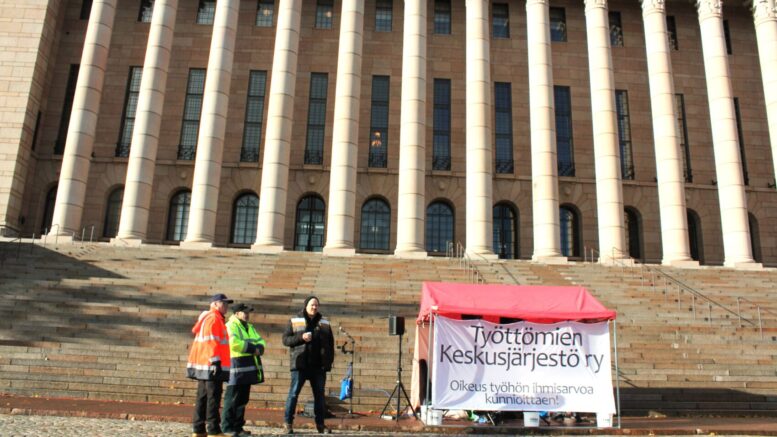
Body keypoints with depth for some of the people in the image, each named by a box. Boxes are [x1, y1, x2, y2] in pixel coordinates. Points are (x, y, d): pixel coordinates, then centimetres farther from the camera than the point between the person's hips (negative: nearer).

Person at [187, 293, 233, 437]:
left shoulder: (207, 318, 20)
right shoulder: (213, 318, -11)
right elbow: (211, 341, -19)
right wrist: (215, 361, -21)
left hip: (203, 365, 10)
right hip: (212, 365, -10)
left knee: (203, 398, 12)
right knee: (213, 398, -7)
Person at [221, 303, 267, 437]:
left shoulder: (250, 327, 22)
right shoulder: (231, 326, -6)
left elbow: (261, 341, 19)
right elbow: (233, 343, -21)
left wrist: (259, 348, -5)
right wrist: (252, 348, -13)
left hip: (249, 368, 9)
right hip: (237, 365, -9)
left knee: (243, 399, 12)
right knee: (232, 398, -4)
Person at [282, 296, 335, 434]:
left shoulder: (324, 323, 11)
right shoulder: (294, 321, 4)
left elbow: (330, 344, 13)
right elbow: (285, 339, 0)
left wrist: (329, 362, 4)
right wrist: (301, 337, -15)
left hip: (319, 366, 3)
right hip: (300, 365, -3)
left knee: (319, 394, 7)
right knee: (294, 393, -3)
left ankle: (320, 424, 16)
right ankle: (287, 422, 6)